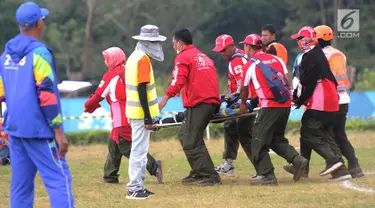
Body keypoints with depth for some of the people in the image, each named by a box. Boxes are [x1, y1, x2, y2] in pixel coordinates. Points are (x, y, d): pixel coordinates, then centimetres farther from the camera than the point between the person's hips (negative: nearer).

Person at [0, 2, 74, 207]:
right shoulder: (38, 52, -11)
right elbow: (46, 94, -16)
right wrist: (58, 131, -14)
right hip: (38, 129, -8)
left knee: (20, 183, 9)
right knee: (59, 179, -9)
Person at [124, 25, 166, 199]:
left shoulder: (134, 57, 14)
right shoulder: (143, 60, -16)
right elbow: (142, 90, -21)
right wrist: (147, 117, -22)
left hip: (135, 112, 10)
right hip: (141, 113, -10)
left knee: (139, 150, 15)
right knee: (139, 150, -7)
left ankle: (138, 186, 18)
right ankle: (134, 188, -5)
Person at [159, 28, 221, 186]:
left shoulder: (183, 57, -2)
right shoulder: (204, 57, 25)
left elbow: (178, 81, -16)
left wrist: (166, 98, -19)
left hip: (198, 103, -9)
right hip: (212, 101, 9)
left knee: (191, 142, -8)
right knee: (185, 136, 21)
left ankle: (211, 177, -15)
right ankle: (198, 173, 22)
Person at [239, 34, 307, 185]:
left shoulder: (250, 65, 0)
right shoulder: (277, 59, 15)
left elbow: (244, 89, 13)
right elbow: (286, 81, 10)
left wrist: (243, 105, 30)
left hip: (270, 106, -7)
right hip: (286, 104, 7)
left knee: (259, 142, 2)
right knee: (277, 138, 20)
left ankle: (267, 175, -3)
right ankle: (296, 159, 2)